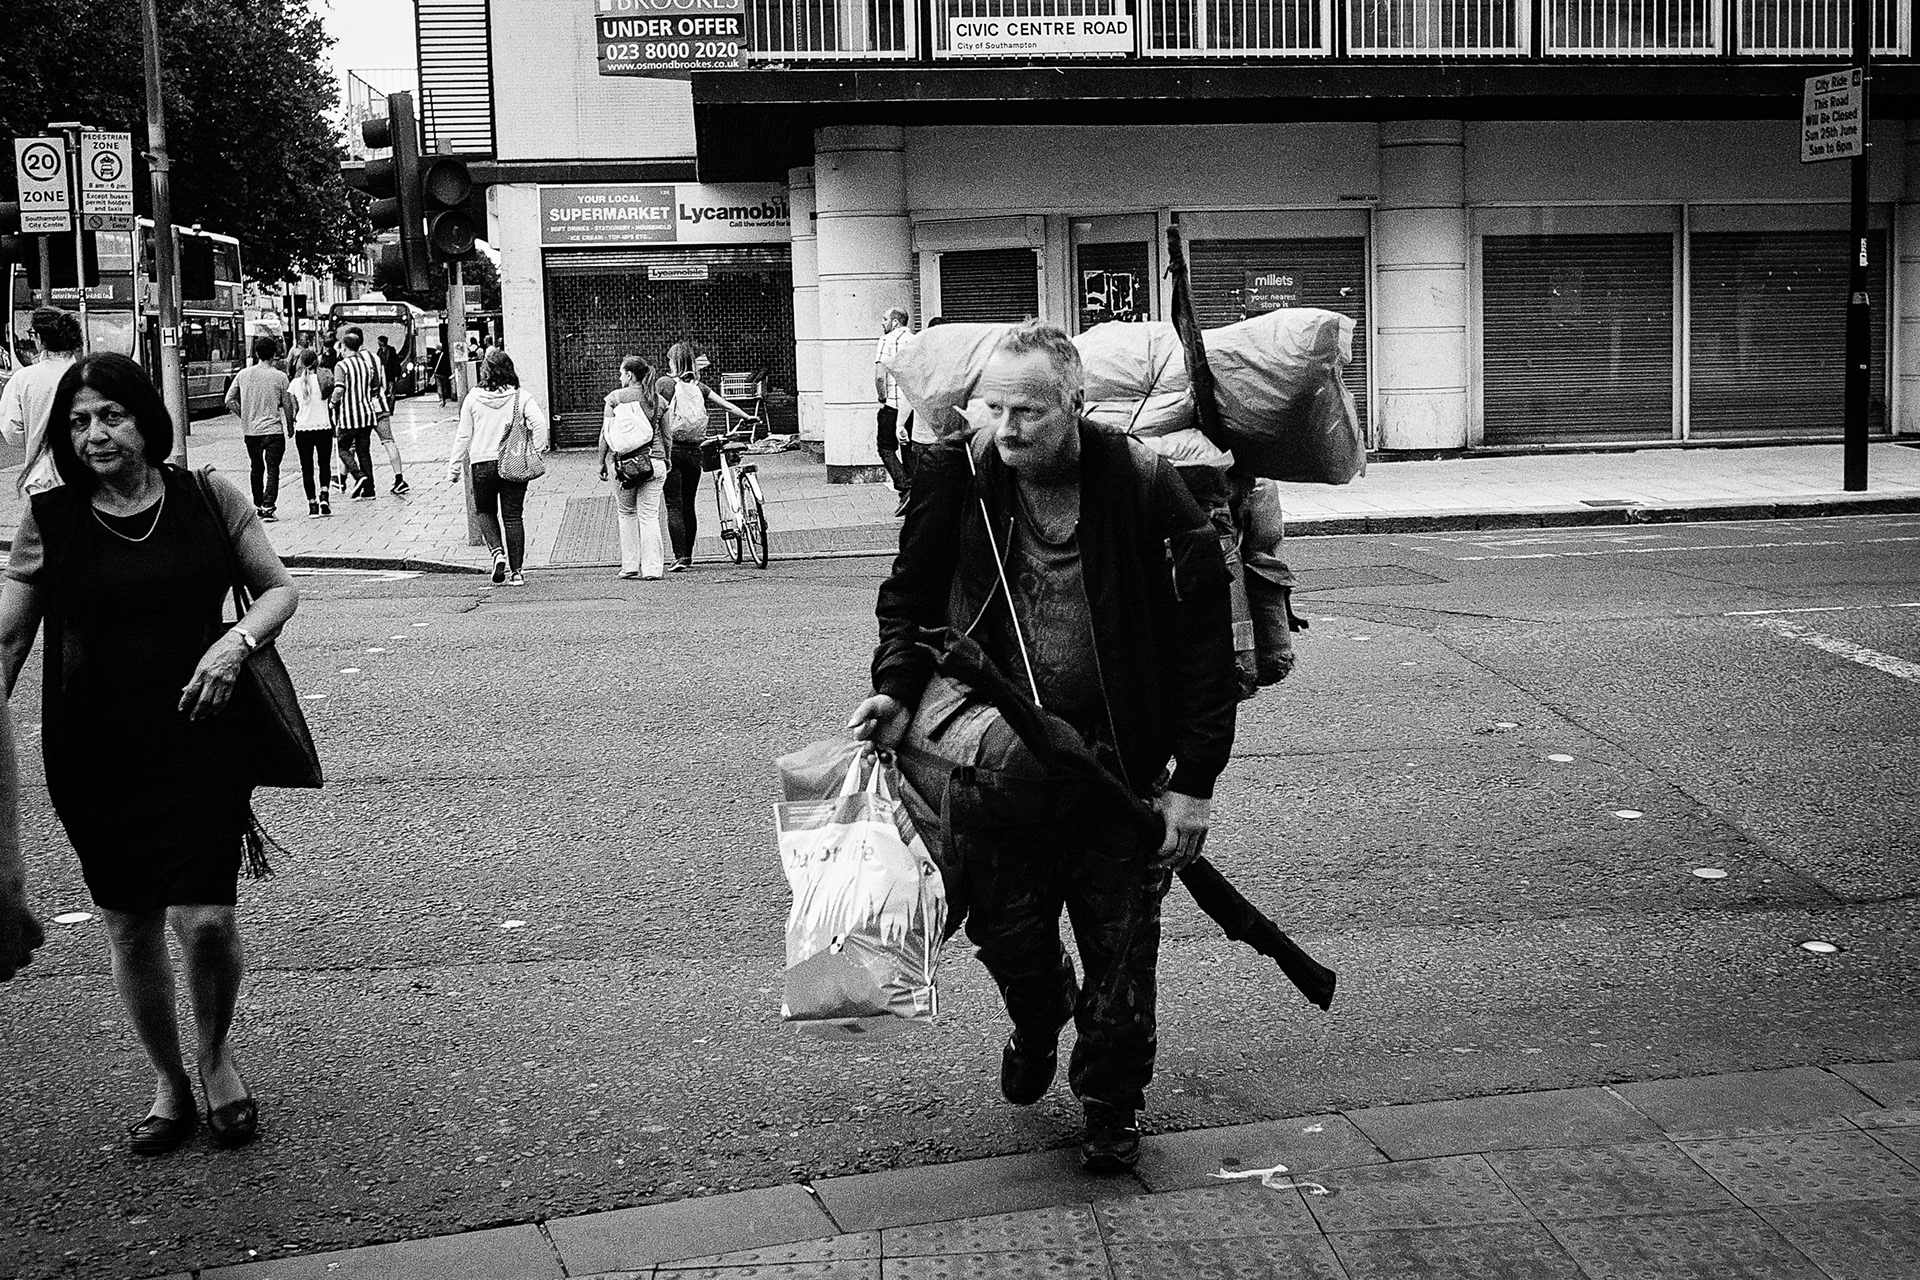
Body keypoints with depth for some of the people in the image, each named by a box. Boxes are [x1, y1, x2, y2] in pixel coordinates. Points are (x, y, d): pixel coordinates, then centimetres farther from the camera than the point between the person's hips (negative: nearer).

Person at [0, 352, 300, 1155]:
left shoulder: (208, 501, -1)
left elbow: (279, 588, 8)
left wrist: (236, 640, -12)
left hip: (200, 739, -1)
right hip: (94, 752, 1)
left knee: (205, 917, -9)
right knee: (129, 926, 9)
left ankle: (216, 1058, 21)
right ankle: (168, 1083, 30)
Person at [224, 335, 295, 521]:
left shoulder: (243, 374, 1)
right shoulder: (279, 377, -7)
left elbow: (229, 400, 2)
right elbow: (287, 405, -1)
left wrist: (244, 416, 15)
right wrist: (290, 426, 13)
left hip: (251, 430, 3)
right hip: (273, 430, -3)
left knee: (256, 469, 17)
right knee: (272, 469, -2)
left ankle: (258, 506, 25)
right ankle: (268, 508, -12)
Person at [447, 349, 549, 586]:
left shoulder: (473, 398, -1)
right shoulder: (520, 397, -3)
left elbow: (463, 436, 4)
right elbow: (539, 422, -16)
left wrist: (454, 467, 11)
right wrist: (539, 450, -4)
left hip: (482, 464, 0)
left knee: (486, 511, 19)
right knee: (513, 517, 7)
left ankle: (497, 551, -5)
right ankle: (517, 572, 6)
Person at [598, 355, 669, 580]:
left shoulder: (615, 397, -1)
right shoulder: (657, 400, 6)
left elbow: (605, 434, -1)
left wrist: (601, 462, 6)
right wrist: (666, 460, 20)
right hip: (654, 461, 2)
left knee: (626, 513, 13)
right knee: (650, 515, 4)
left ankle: (630, 566, 12)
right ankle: (651, 568, 0)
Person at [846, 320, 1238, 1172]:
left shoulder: (1142, 486, -14)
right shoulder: (957, 478, -6)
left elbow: (1204, 638, -10)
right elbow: (910, 594, 9)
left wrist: (1194, 780, -12)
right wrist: (897, 688, -10)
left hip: (1118, 760, -2)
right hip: (999, 755, 2)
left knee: (1120, 950, 7)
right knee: (1004, 929, 8)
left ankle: (1111, 1106, 30)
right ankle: (1039, 1018, 44)